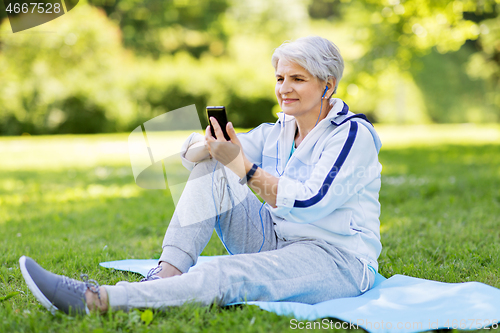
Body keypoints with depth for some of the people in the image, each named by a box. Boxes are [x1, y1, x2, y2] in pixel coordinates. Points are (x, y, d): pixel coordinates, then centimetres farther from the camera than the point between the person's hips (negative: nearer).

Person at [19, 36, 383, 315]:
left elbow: (308, 204, -23)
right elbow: (192, 153, 3)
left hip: (339, 260, -7)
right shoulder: (277, 133, 12)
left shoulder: (352, 134, -8)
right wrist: (210, 143, -20)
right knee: (210, 166, -8)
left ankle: (95, 300, -42)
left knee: (227, 275, -34)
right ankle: (167, 274, -23)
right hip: (276, 242, 7)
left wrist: (243, 165, -26)